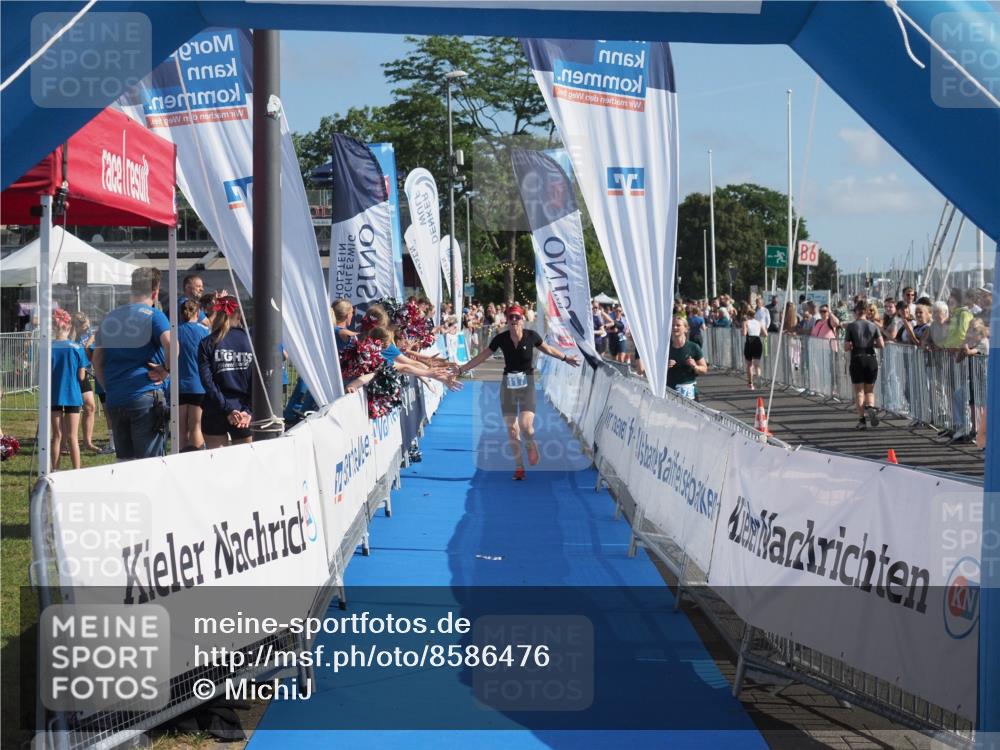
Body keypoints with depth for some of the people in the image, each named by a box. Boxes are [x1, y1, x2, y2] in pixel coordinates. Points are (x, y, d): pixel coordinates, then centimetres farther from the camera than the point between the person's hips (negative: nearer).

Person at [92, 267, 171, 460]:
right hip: (145, 396, -5)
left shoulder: (110, 318, 15)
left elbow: (97, 361, 17)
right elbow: (171, 345, -22)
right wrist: (166, 370, -7)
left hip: (114, 401, 5)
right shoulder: (152, 316, -4)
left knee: (123, 461, 11)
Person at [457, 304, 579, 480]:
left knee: (526, 425, -18)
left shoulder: (531, 336, -9)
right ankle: (519, 466, 17)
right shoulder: (501, 339, -7)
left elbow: (548, 349, 11)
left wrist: (566, 358, 16)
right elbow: (482, 356, 3)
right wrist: (461, 369, 3)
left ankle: (531, 445, 17)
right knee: (511, 428, 4)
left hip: (527, 384, -2)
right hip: (508, 384, 2)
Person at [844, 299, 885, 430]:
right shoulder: (873, 326, 1)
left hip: (857, 360, -2)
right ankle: (870, 407, -16)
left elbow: (847, 347, -9)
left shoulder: (851, 326, -6)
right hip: (871, 360, 2)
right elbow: (881, 344, -5)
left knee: (859, 391, 6)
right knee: (869, 390, 14)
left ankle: (861, 419, 0)